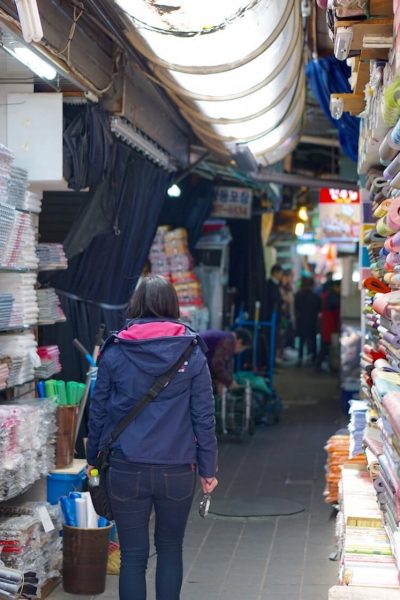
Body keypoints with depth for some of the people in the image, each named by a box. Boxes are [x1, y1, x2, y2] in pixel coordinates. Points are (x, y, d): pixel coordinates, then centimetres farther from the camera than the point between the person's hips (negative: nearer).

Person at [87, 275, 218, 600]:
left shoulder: (115, 352, -1)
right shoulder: (192, 353, -2)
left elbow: (98, 411, 3)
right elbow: (204, 415, -2)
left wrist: (93, 458, 16)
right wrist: (208, 468, 6)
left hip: (126, 468, 0)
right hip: (177, 469, 1)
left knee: (133, 555, 7)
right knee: (171, 549, 18)